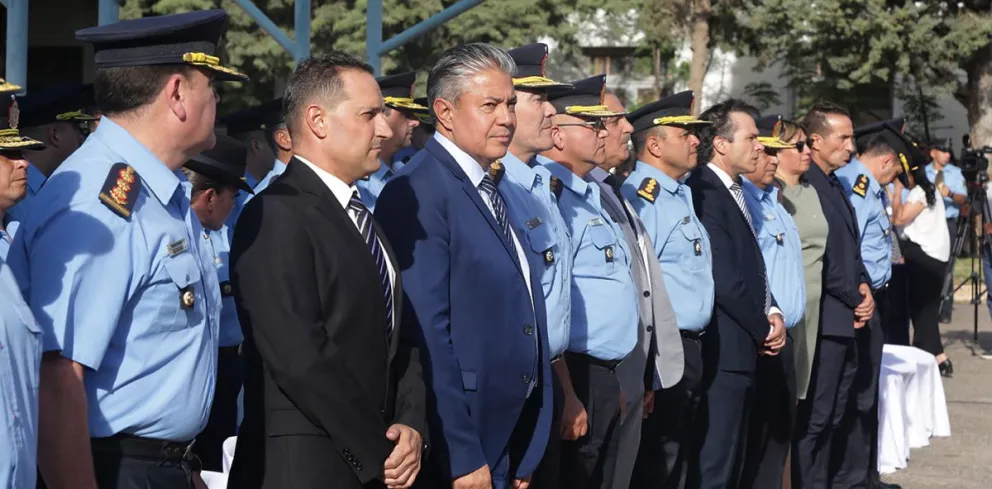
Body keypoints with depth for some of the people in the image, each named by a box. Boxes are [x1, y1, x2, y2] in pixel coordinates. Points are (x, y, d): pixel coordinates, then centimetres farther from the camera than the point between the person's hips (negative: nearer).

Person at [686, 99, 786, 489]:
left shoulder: (734, 191, 15)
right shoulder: (705, 193, -15)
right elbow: (723, 278, -19)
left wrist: (771, 312, 2)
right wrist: (764, 329, -8)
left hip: (744, 349, 10)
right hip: (723, 351, -10)